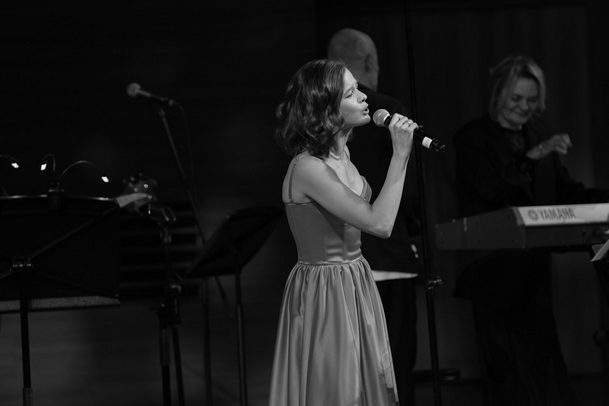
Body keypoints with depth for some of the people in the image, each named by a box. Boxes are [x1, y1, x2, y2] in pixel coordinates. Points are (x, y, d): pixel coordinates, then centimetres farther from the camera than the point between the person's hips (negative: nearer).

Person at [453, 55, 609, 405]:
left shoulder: (539, 138, 14)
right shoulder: (473, 138, -3)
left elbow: (566, 191, 11)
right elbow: (489, 187, -17)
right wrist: (532, 157, -24)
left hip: (534, 263, 6)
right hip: (495, 267, -6)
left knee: (542, 347, 5)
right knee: (509, 354, -6)